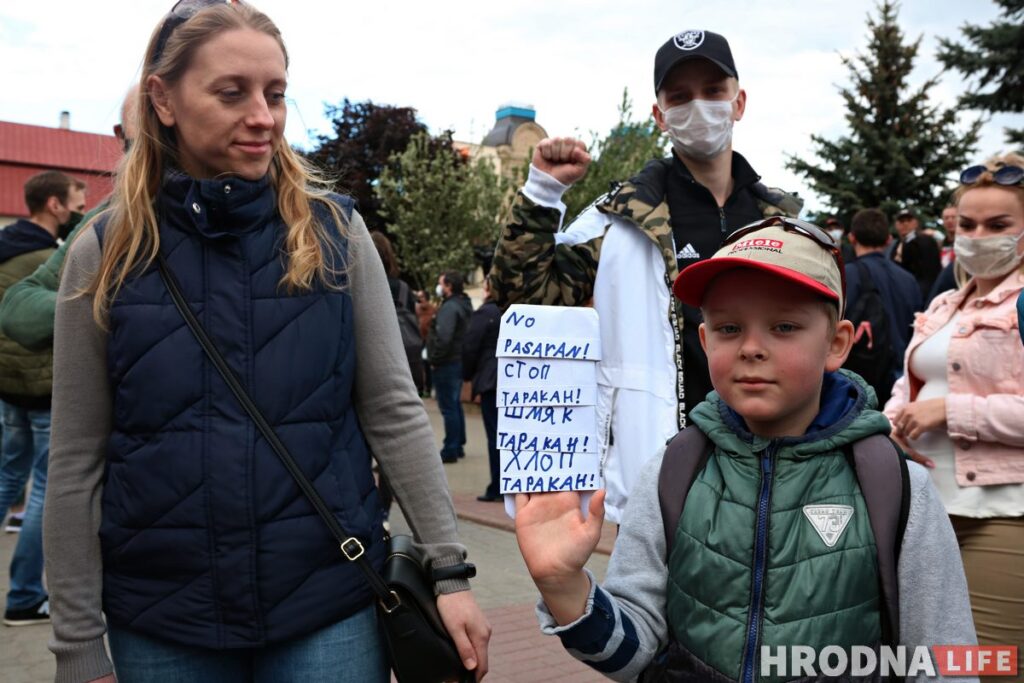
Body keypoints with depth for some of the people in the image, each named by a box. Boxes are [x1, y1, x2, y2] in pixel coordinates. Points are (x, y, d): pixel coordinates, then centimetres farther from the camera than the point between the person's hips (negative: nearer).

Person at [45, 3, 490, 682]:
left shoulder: (334, 229, -3)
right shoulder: (105, 253, -2)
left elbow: (394, 413, -2)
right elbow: (78, 463, 0)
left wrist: (449, 570, -6)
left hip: (330, 606, 0)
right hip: (161, 623, 1)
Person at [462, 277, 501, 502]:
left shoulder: (484, 313, -9)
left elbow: (470, 348, -10)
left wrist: (468, 374, 4)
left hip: (491, 381, -6)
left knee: (495, 435, -2)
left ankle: (497, 488, 0)